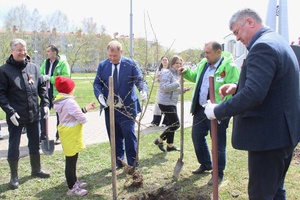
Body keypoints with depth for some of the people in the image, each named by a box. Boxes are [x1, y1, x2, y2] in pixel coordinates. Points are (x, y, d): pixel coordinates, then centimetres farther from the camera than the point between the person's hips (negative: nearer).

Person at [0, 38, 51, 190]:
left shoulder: (33, 67, 5)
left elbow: (42, 87, 11)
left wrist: (45, 104, 2)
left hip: (34, 114, 4)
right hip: (15, 116, -4)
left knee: (35, 143, 17)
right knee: (13, 147, 6)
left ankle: (36, 169, 35)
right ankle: (14, 177, 22)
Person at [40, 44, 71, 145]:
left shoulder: (63, 63, -9)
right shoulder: (45, 62, 11)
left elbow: (66, 77, -19)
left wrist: (50, 78, -21)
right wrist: (43, 77, -13)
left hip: (58, 93, -6)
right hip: (46, 92, 6)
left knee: (60, 116, 7)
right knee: (42, 114, 8)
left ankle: (59, 137, 21)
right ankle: (43, 136, 21)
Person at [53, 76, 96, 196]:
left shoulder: (59, 100, 7)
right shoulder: (69, 102, -24)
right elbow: (82, 119, -22)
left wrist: (87, 108, 14)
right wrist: (84, 117, 1)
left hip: (67, 134, 10)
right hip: (71, 136, -10)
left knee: (72, 160, 22)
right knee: (71, 161, 0)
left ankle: (74, 182, 36)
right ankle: (72, 188, 11)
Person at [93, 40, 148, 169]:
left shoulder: (131, 64, -4)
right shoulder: (102, 65, 4)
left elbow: (139, 80, -8)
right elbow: (97, 83, 6)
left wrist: (143, 91, -31)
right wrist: (99, 95, -16)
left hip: (127, 108, -3)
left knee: (129, 135, -3)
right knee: (114, 137, 12)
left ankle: (133, 165, 11)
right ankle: (118, 162, 28)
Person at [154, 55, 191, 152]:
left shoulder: (176, 74, 17)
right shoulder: (167, 72, -12)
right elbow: (165, 87, -23)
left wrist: (182, 90, 7)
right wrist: (178, 83, -25)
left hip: (172, 102, 10)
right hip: (165, 102, -10)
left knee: (172, 124, 12)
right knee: (176, 124, -9)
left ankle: (170, 145, 22)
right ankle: (159, 140, 5)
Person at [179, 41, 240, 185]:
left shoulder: (229, 67, -15)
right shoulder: (203, 64, 9)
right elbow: (195, 76, 28)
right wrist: (187, 72, 7)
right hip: (200, 109, 8)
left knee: (218, 144, 4)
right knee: (197, 137, 18)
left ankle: (219, 174, 21)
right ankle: (205, 164, 39)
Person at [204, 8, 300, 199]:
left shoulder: (263, 46, -20)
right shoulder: (278, 41, 14)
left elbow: (253, 95, -30)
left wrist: (217, 111, -18)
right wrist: (238, 86, 8)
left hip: (268, 136, -10)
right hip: (283, 131, 11)